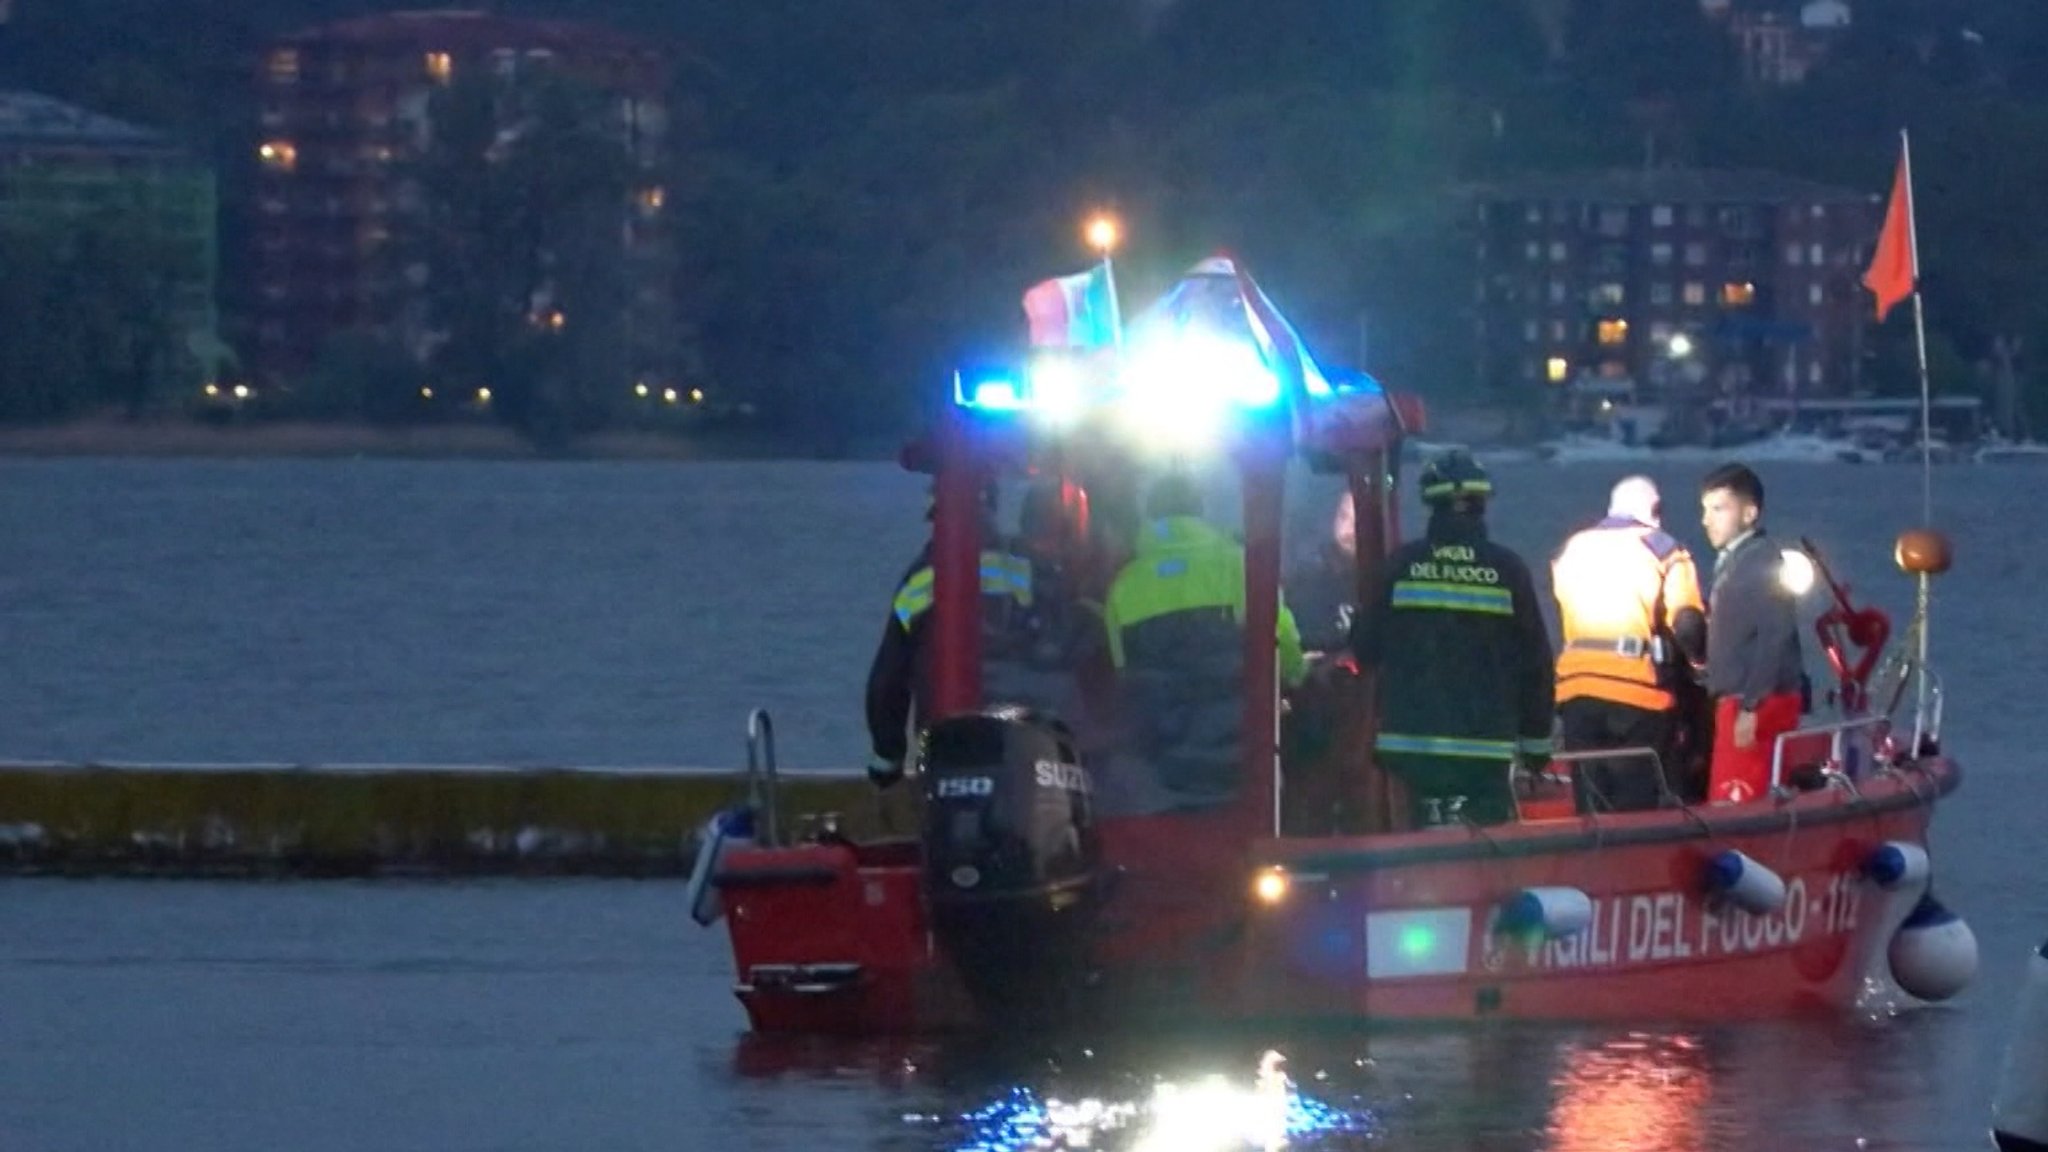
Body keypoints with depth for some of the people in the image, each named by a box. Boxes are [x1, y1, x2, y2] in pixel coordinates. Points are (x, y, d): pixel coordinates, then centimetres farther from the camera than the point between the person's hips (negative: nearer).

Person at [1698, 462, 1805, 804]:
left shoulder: (1761, 562, -11)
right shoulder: (1730, 562, 19)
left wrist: (1751, 706, -23)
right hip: (1737, 702, 10)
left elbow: (1774, 638, -20)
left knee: (1733, 804, -13)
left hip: (1759, 707, -10)